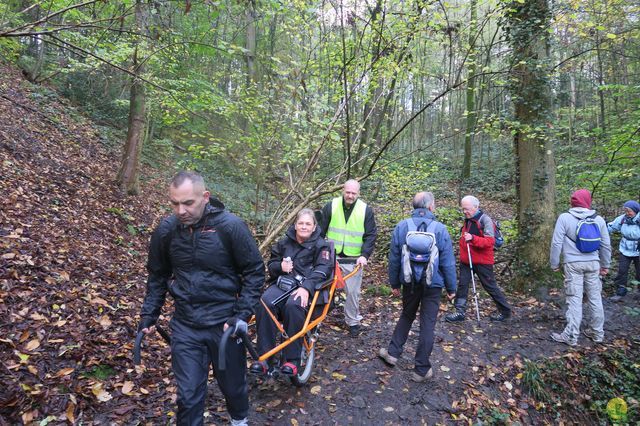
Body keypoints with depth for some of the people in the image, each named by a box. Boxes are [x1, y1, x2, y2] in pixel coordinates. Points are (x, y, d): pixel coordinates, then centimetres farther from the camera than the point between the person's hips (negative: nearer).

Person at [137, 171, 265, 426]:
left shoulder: (230, 226, -16)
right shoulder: (166, 230, -5)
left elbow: (255, 271, -8)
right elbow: (157, 276, 10)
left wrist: (242, 315, -14)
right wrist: (148, 315, 7)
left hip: (224, 323, -1)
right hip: (185, 325, 2)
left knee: (233, 384, 18)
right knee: (188, 394, 6)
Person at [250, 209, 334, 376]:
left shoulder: (321, 245, 6)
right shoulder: (284, 242, 18)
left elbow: (323, 269, -9)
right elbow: (271, 265, 22)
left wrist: (306, 287, -26)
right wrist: (280, 267, -4)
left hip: (306, 286, -3)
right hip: (282, 282, 4)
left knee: (293, 305, -37)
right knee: (265, 303, -29)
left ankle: (292, 359, -24)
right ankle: (264, 356, -22)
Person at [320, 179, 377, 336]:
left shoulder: (366, 210, -3)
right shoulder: (331, 206, -3)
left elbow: (370, 236, -2)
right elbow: (320, 230, 2)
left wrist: (365, 255, -14)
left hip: (353, 259, -1)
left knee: (353, 292, 6)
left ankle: (352, 321, 25)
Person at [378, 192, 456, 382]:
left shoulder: (401, 227, -5)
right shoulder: (440, 229, -11)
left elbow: (393, 259, 1)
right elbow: (448, 263, -7)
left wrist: (394, 283, 12)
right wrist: (451, 288, 4)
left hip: (409, 282, 2)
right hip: (432, 284, -2)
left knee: (406, 316, 23)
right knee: (427, 324, 7)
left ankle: (393, 352, 27)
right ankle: (422, 369, 15)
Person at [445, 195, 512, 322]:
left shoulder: (485, 220, -15)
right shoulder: (468, 220, 9)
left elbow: (490, 241, -23)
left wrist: (472, 238, -35)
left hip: (482, 261, -7)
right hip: (466, 260, 7)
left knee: (490, 286, 6)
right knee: (462, 284, 4)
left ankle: (505, 311, 24)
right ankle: (460, 312, 11)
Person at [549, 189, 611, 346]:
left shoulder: (564, 218, -8)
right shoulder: (598, 219, 5)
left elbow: (556, 243, -9)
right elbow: (606, 245, 11)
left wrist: (555, 264, 1)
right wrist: (605, 265, 23)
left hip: (573, 264, -4)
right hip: (593, 263, 4)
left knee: (574, 299, 0)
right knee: (595, 298, 14)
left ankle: (571, 336, 5)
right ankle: (597, 333, 26)